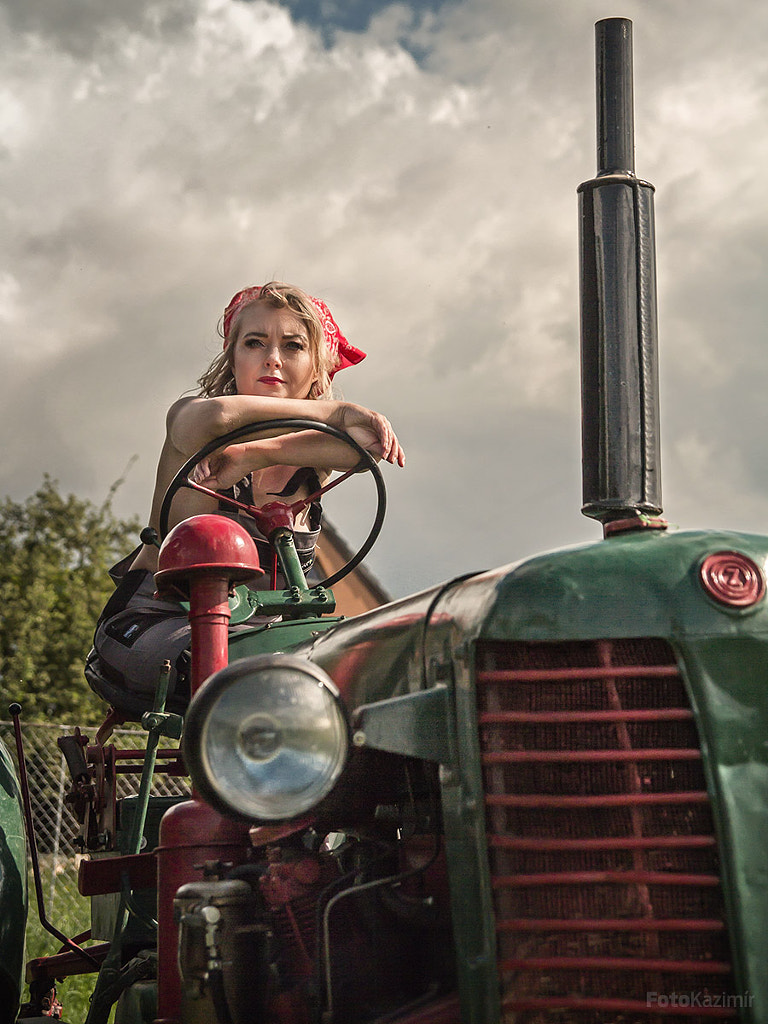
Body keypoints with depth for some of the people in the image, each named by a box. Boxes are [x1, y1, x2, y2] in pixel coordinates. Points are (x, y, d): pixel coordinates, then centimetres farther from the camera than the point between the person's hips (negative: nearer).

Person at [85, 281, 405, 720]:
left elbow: (369, 445, -22)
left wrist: (255, 454, -37)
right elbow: (213, 416, -35)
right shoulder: (188, 418, -5)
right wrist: (337, 411, -31)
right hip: (154, 622, -5)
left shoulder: (312, 461, 6)